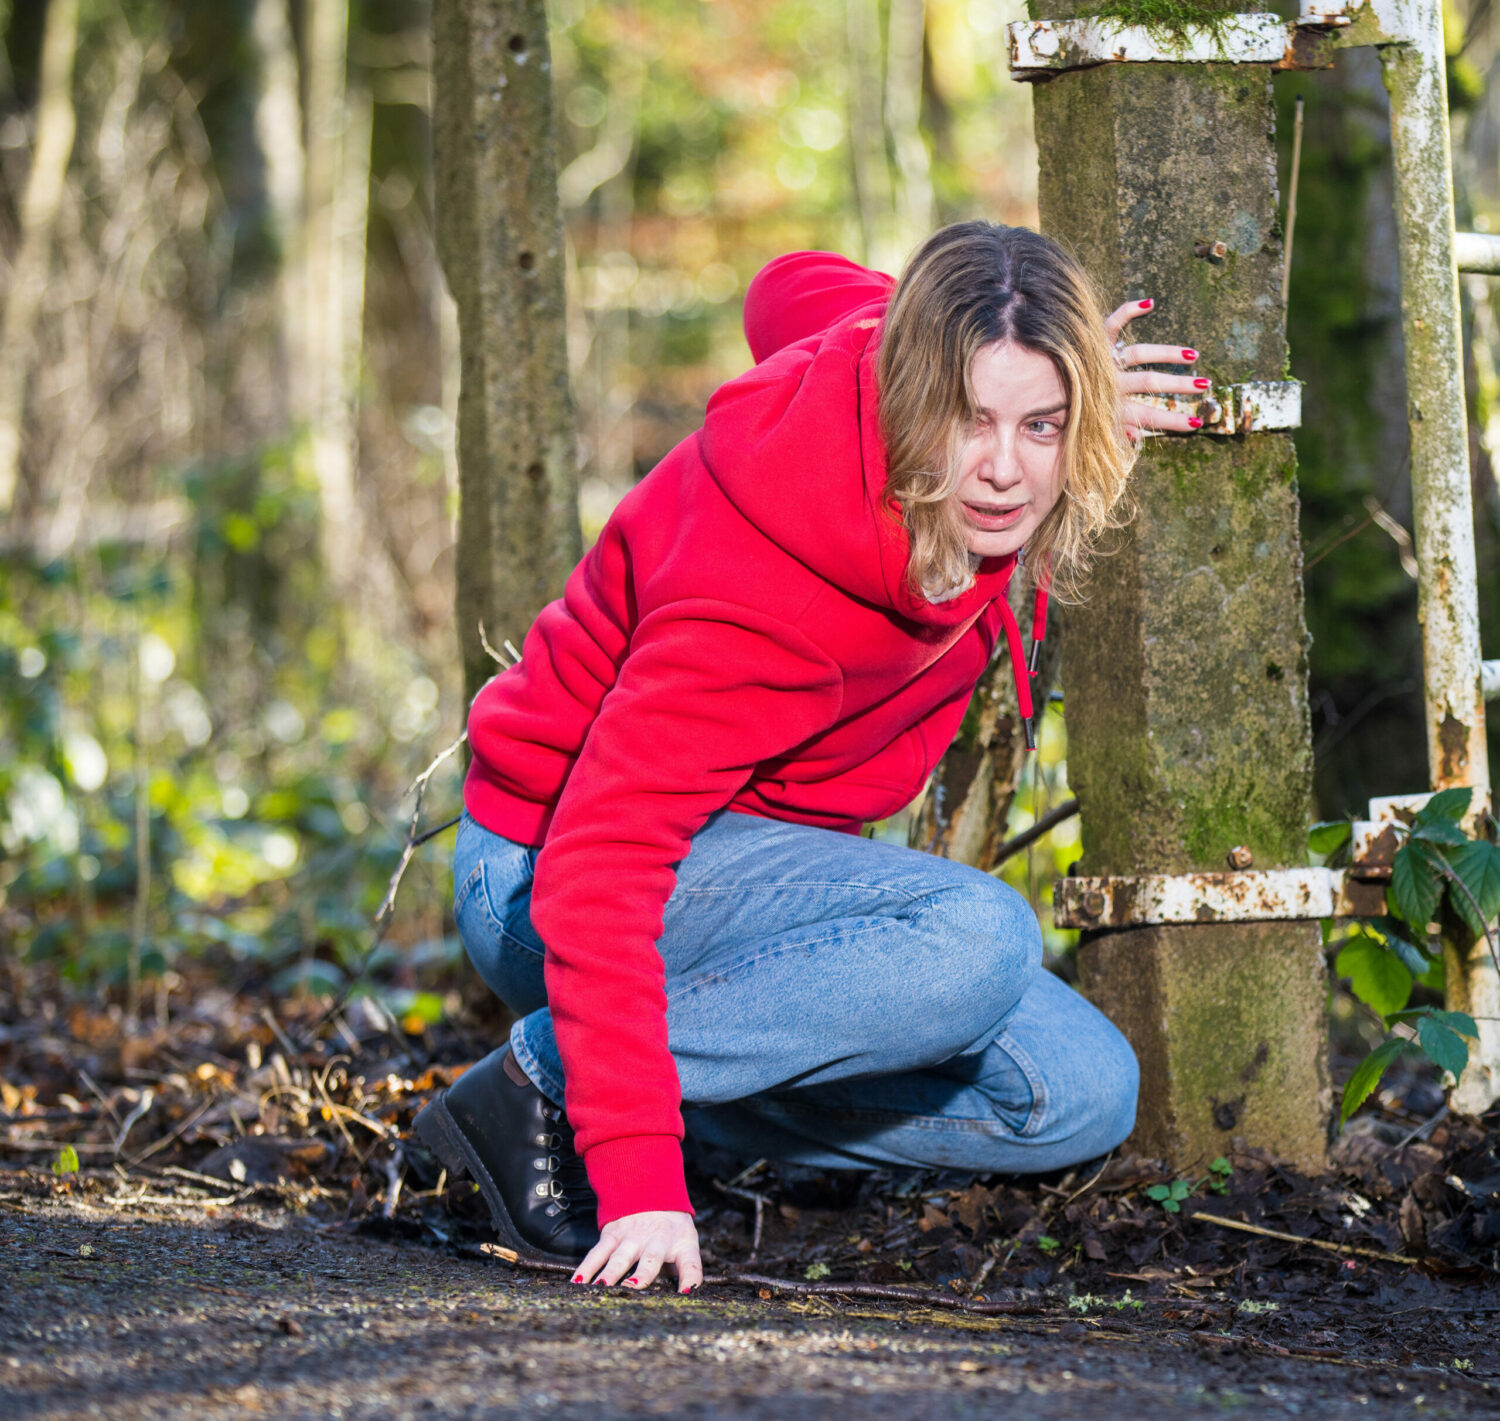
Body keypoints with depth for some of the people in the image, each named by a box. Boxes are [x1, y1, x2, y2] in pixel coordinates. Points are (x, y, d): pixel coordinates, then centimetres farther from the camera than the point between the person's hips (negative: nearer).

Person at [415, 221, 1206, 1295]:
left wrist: (1070, 400, 5)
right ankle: (549, 1086, -21)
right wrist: (639, 1175, -41)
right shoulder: (762, 597, -36)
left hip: (741, 855, 9)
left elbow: (795, 287, 13)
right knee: (976, 940, -34)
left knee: (1080, 1099, -1)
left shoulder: (879, 344, -13)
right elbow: (595, 869, -37)